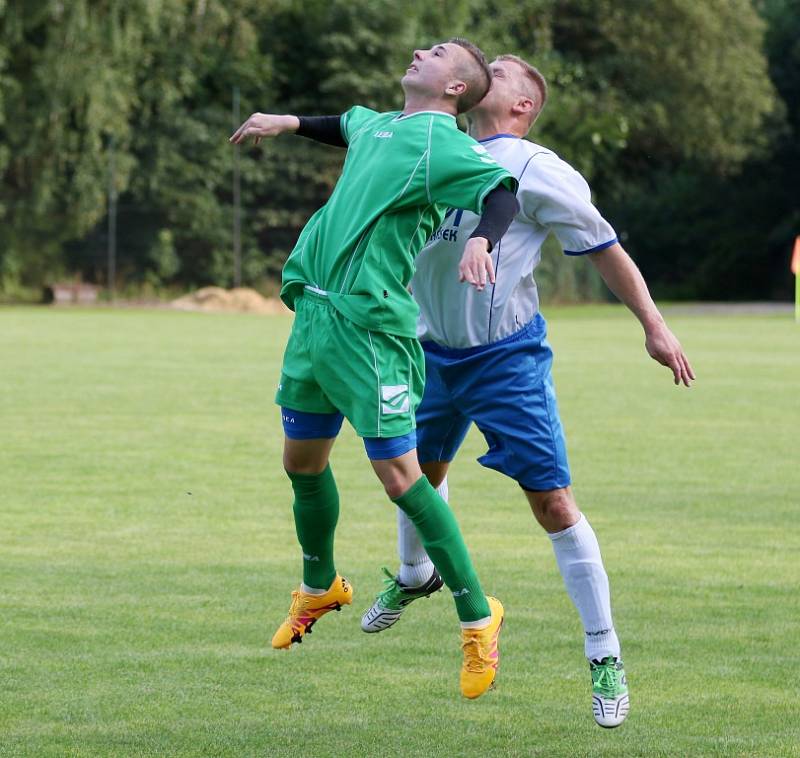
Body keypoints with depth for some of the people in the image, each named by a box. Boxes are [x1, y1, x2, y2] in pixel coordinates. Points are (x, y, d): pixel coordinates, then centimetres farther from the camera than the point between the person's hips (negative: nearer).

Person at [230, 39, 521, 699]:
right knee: (302, 460, 20)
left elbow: (502, 191, -24)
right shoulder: (379, 126, 17)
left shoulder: (443, 144, -8)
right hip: (315, 315, 9)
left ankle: (477, 616, -2)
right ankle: (320, 588, 43)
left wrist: (482, 240, -42)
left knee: (400, 476, -12)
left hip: (371, 329, -9)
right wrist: (289, 123, 43)